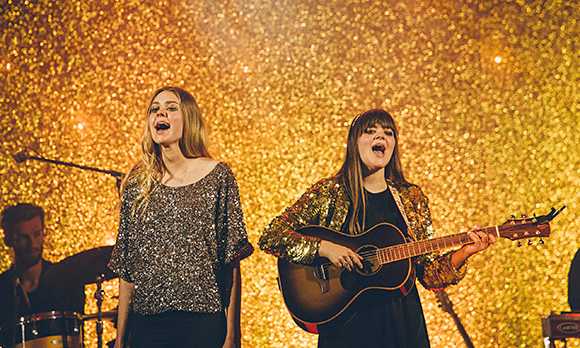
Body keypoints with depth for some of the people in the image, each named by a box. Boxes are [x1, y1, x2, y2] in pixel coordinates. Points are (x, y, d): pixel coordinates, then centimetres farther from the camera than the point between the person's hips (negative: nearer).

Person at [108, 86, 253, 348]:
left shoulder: (217, 176, 0)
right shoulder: (136, 184, 8)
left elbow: (232, 262, -3)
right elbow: (125, 269, 10)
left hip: (204, 321, -2)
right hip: (146, 324, 3)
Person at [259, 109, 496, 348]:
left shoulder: (412, 198, 6)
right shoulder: (329, 192, -2)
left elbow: (430, 275, 5)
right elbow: (270, 237, -8)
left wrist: (464, 253, -11)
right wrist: (324, 248, -19)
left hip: (402, 319, 2)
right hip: (345, 324, -2)